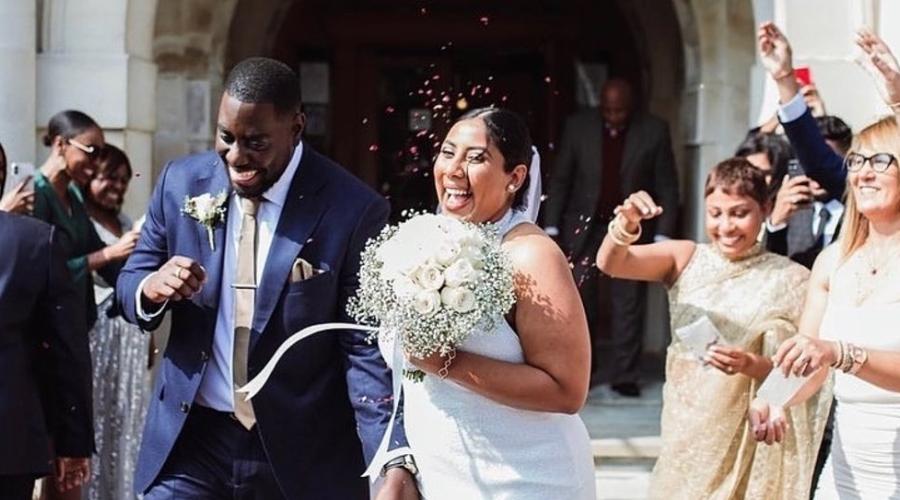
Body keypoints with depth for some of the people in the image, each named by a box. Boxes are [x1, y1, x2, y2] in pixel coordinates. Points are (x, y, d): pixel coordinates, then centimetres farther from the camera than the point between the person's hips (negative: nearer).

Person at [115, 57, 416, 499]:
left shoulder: (353, 210, -12)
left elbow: (367, 346, -12)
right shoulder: (181, 183, -1)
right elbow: (128, 286, 7)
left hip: (302, 453, -2)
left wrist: (397, 462, -23)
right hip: (190, 439, 3)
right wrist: (151, 287, -17)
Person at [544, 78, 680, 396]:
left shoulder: (654, 131, -3)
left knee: (628, 304, -1)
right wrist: (552, 228, -2)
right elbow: (561, 180, 3)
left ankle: (625, 376, 4)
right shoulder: (578, 126, 0)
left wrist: (663, 235, -7)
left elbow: (667, 187, -2)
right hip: (584, 227, 1)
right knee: (581, 301, 3)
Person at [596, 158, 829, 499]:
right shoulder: (685, 259, 1)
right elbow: (610, 263, -11)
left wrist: (750, 364, -26)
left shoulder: (790, 280, -6)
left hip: (749, 442, -2)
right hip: (685, 432, 2)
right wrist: (626, 224, -30)